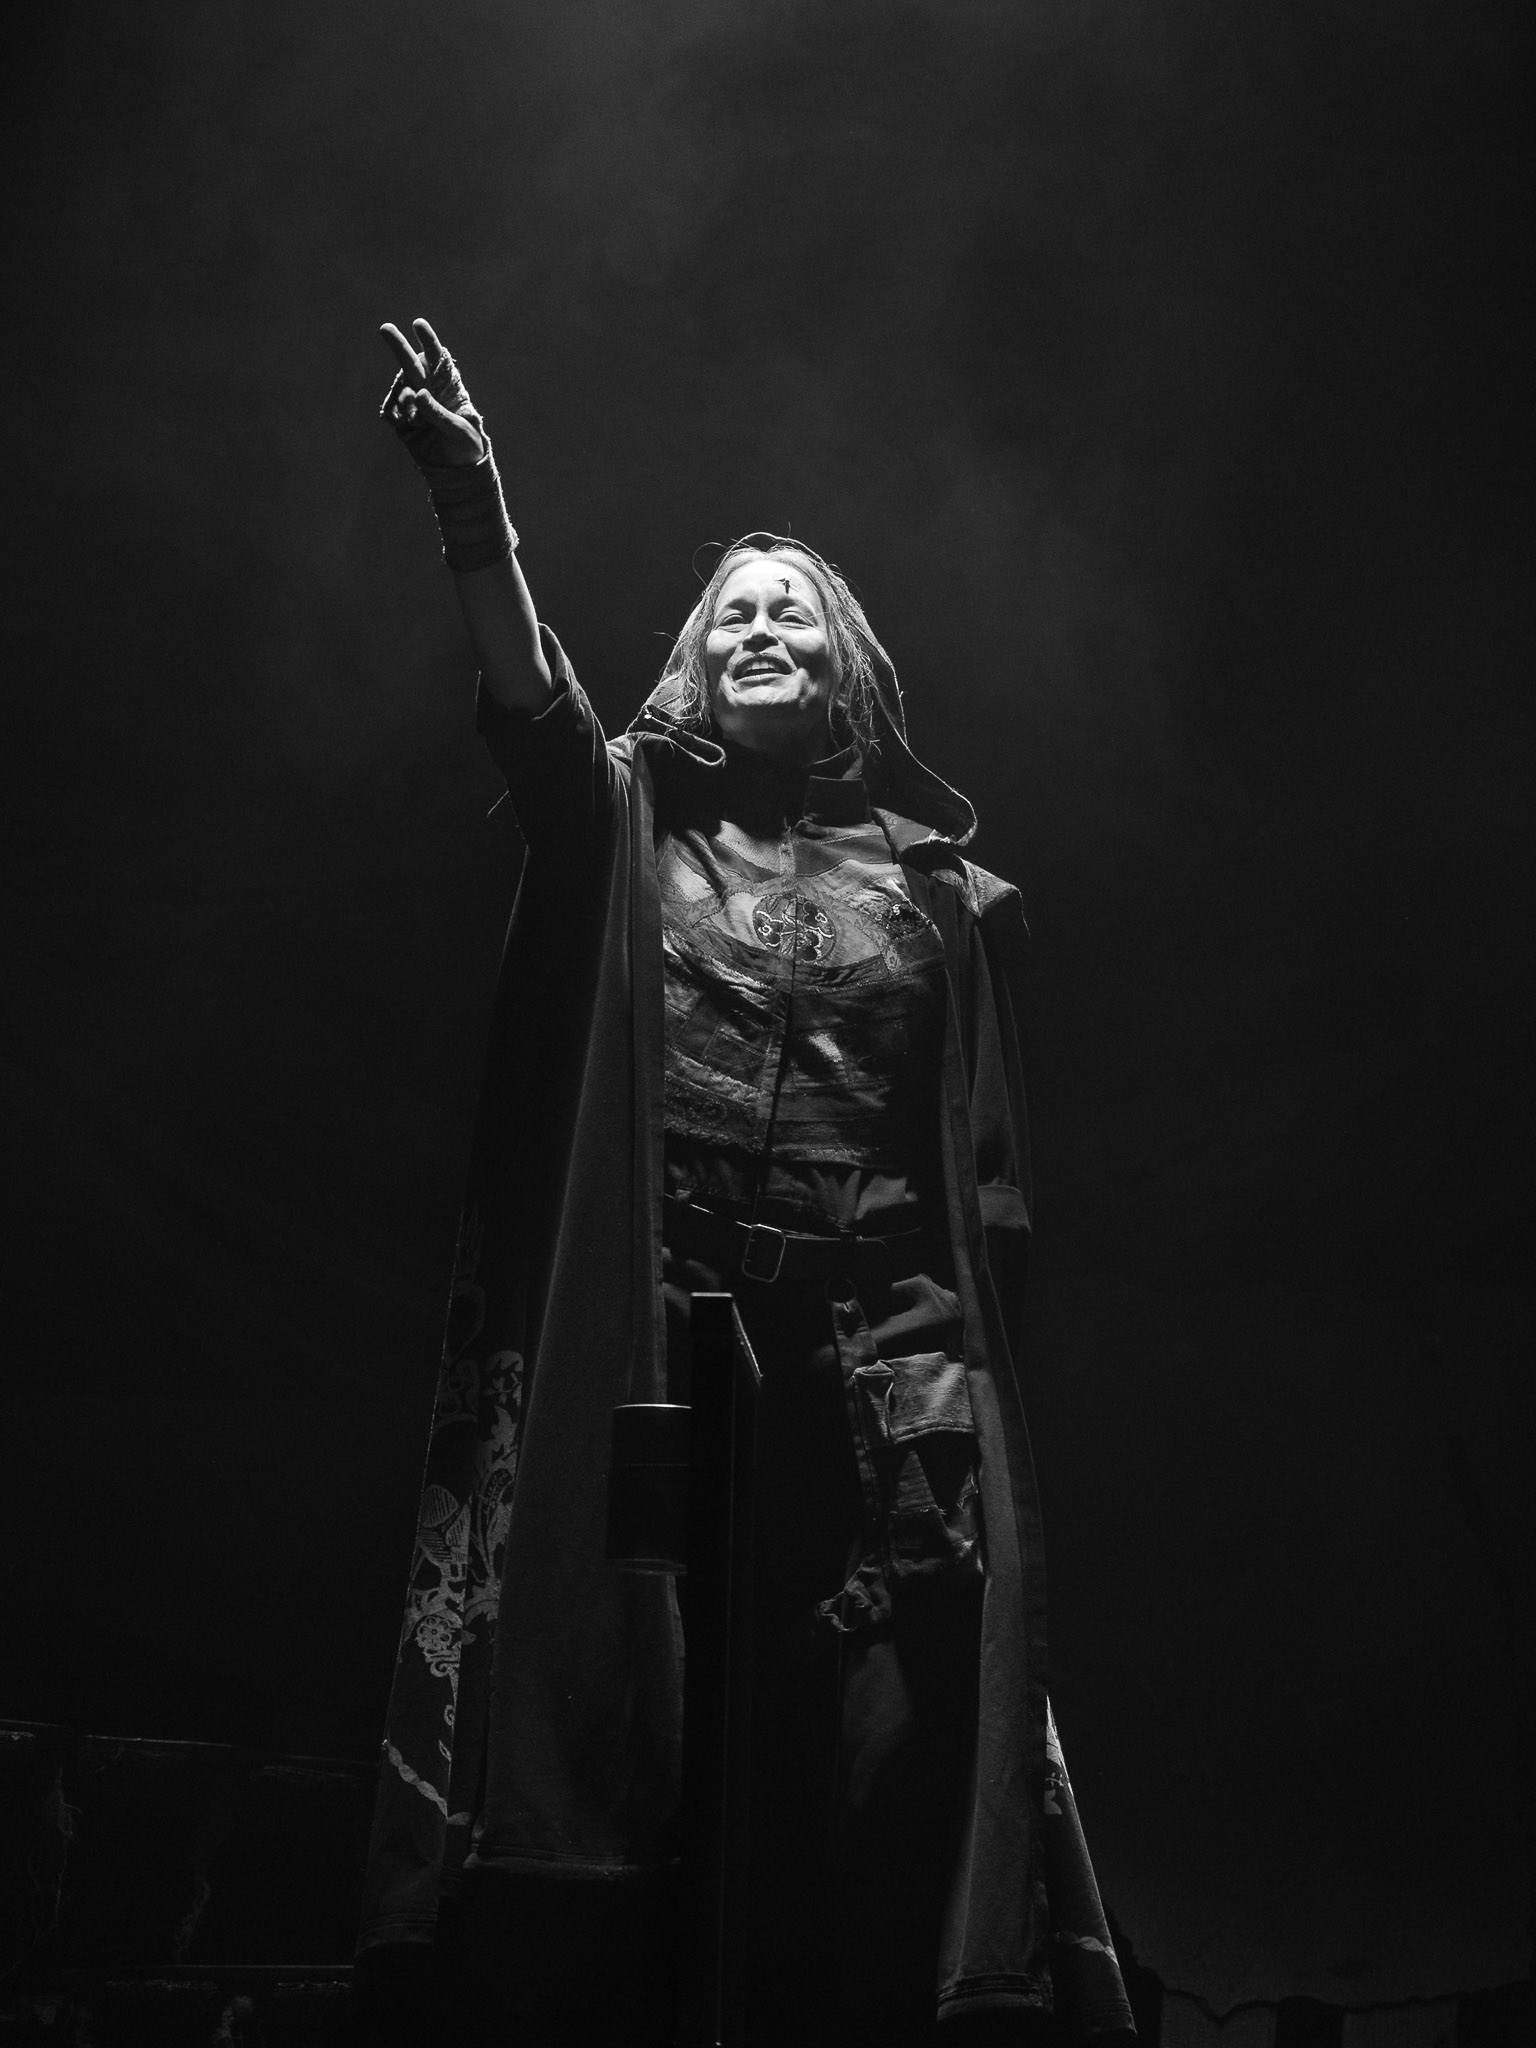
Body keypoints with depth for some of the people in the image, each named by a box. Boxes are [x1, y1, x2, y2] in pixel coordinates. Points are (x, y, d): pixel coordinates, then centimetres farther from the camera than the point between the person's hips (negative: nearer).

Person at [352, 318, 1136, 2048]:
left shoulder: (935, 884, 15)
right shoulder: (629, 821, 14)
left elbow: (995, 1176, 13)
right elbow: (532, 708, -8)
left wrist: (977, 1354, 5)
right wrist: (473, 510, -25)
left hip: (882, 1356, 1)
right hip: (649, 1337, 0)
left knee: (892, 1754, -7)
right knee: (619, 1712, -7)